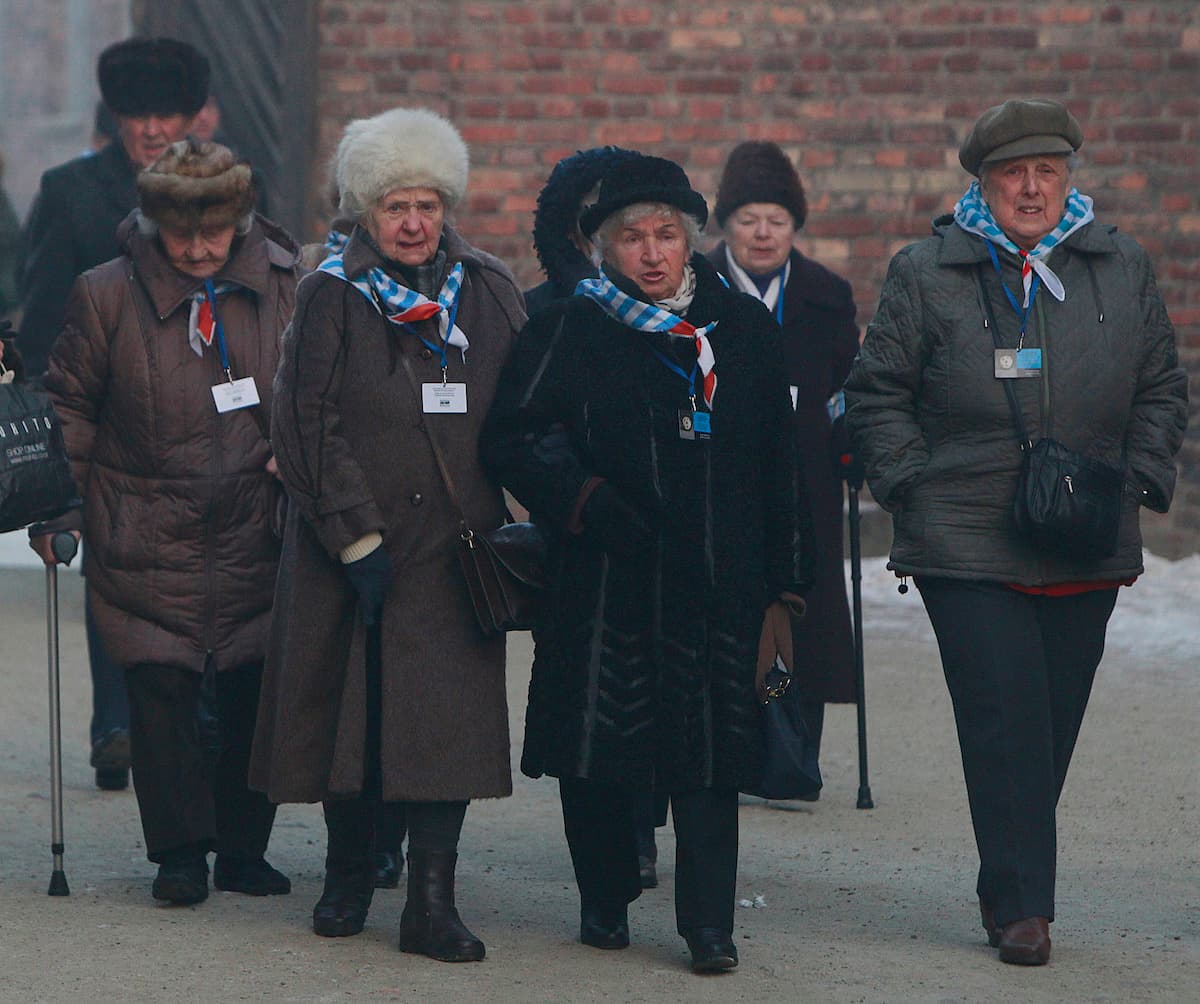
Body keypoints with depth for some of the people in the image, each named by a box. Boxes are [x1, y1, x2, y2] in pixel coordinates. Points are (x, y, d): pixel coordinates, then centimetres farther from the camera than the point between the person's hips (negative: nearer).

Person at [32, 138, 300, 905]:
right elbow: (70, 408, 6)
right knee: (161, 689, -5)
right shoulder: (108, 296, -1)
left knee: (251, 694, 3)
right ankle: (180, 853, 3)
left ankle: (243, 850, 15)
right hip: (148, 541, -1)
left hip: (257, 539, 1)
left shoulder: (285, 288, 3)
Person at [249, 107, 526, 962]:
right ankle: (349, 873, 25)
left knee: (450, 719, -6)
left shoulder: (488, 293, 7)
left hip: (455, 547, 1)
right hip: (352, 545, -1)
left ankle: (434, 903, -6)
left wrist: (499, 525, -1)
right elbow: (309, 427, -6)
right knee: (352, 706, 6)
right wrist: (357, 539, -11)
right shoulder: (333, 297, -2)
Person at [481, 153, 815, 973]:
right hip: (606, 579, -1)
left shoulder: (744, 328, 10)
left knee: (711, 750, -3)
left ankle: (709, 921, 1)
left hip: (719, 577, 1)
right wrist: (585, 501, -14)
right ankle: (606, 898, 20)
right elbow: (514, 437, -2)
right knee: (599, 747, 3)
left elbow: (780, 460, 13)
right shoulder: (572, 330, 3)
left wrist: (786, 573, 10)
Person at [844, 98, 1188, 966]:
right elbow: (878, 393, 6)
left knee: (1055, 724, 7)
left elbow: (1162, 389, 16)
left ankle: (1011, 893, 21)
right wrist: (914, 486, -4)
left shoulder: (1123, 270, 9)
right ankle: (1022, 904, -6)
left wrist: (1140, 480, 3)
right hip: (968, 548, -3)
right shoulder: (927, 274, 1)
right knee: (1006, 721, -11)